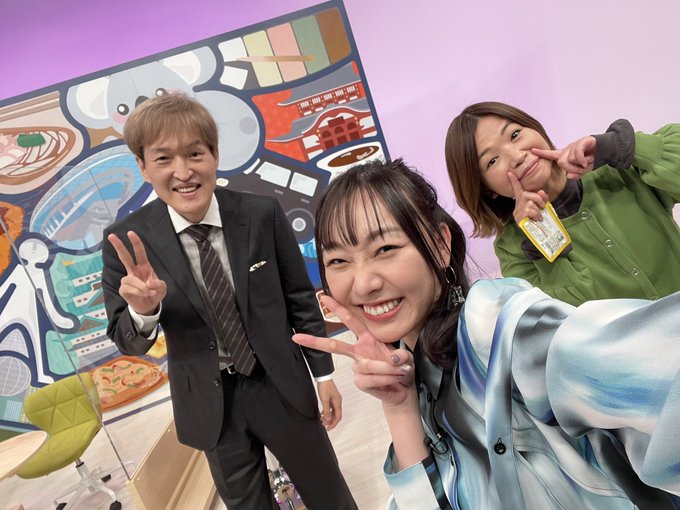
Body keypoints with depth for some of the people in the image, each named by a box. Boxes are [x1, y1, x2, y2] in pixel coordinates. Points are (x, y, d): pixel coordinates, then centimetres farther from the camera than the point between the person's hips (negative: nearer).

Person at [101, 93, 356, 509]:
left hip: (282, 388, 0)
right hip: (211, 407, 1)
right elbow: (127, 341, -5)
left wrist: (324, 373, 2)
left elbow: (301, 297, -5)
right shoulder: (128, 241, -14)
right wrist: (142, 310, -28)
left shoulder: (263, 213, -18)